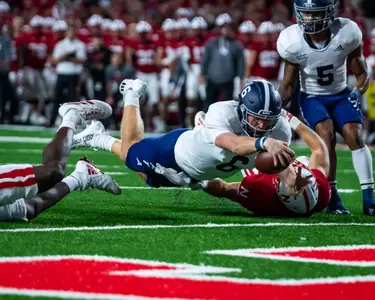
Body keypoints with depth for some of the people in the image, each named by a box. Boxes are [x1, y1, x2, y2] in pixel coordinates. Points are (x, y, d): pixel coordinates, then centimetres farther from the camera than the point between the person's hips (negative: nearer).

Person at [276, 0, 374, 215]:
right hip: (312, 97, -1)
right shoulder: (292, 41, -19)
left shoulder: (347, 33, -19)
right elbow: (288, 84, -6)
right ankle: (332, 197, -17)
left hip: (341, 94, 1)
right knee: (326, 135, -26)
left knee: (354, 135, -21)